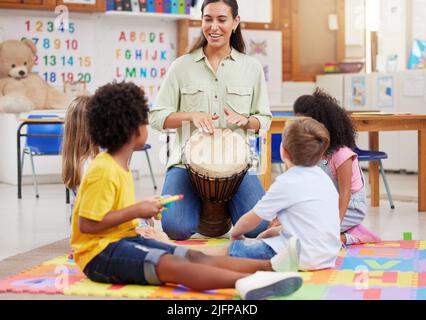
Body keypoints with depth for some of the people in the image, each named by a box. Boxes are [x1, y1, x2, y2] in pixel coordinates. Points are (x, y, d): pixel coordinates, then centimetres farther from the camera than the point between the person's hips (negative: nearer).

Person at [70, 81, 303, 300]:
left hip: (125, 239, 9)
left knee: (195, 257, -10)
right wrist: (136, 211, -17)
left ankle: (270, 266, -24)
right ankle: (245, 282, -52)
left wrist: (142, 210, 10)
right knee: (171, 265, -31)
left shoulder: (119, 167, 14)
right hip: (98, 252, -9)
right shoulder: (103, 171, -17)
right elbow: (86, 225, -21)